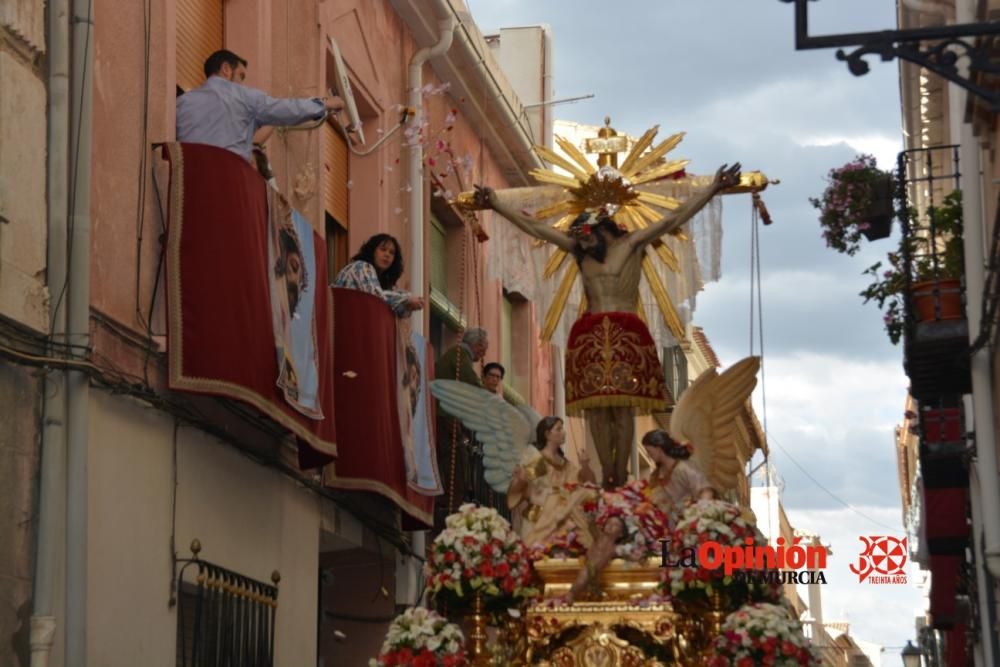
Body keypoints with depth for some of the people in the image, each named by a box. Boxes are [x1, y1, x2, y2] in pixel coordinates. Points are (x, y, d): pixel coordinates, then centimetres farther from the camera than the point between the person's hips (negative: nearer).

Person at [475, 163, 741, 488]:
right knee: (597, 407, -3)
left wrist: (713, 189, -5)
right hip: (589, 336, 3)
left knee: (623, 407, -6)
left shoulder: (633, 243, 5)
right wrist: (497, 205, 18)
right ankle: (606, 476, -1)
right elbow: (533, 227, 17)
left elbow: (674, 219, 0)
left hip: (626, 335, -3)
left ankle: (620, 477, -5)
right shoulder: (579, 248, 14)